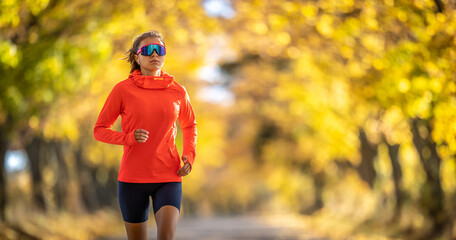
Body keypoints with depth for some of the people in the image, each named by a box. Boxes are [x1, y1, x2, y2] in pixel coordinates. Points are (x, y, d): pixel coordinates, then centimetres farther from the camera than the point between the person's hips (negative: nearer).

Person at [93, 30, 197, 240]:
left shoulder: (177, 91, 4)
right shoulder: (123, 90, -2)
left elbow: (189, 126, 22)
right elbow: (99, 130, 0)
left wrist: (189, 155, 4)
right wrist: (129, 138, -18)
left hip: (168, 178, 1)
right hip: (132, 178, 0)